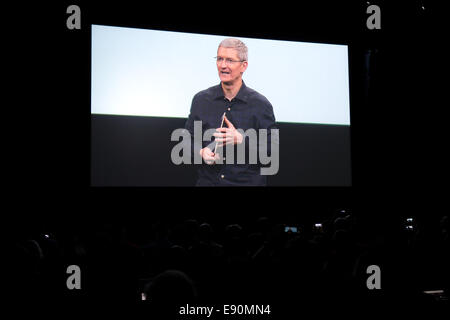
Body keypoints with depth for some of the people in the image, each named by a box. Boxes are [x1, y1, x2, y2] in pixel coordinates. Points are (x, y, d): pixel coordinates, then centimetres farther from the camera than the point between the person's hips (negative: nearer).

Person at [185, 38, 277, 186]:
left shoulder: (261, 104, -7)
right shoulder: (201, 99, 2)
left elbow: (272, 150, -10)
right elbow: (188, 139, 8)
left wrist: (241, 139, -22)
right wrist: (201, 152, -12)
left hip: (248, 181, -2)